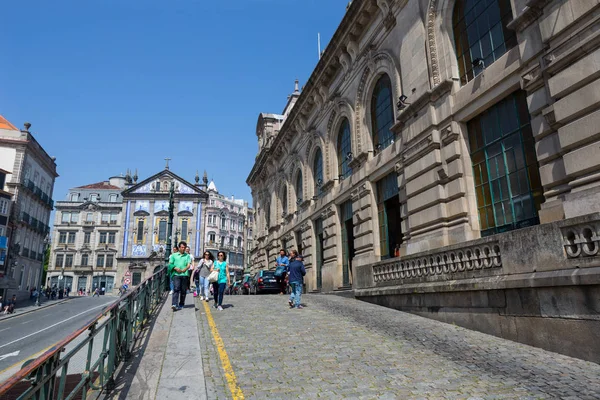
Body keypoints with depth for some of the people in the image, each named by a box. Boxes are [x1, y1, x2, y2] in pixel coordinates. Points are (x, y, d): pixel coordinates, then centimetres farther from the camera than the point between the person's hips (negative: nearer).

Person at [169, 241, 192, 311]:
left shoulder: (187, 256, 13)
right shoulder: (174, 255, 14)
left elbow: (189, 265, 1)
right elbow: (170, 264, 8)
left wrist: (184, 270, -19)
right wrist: (176, 268, -11)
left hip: (184, 275, 1)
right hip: (176, 274, -1)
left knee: (183, 290, 3)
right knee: (176, 289, -14)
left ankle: (181, 304, 14)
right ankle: (174, 304, -21)